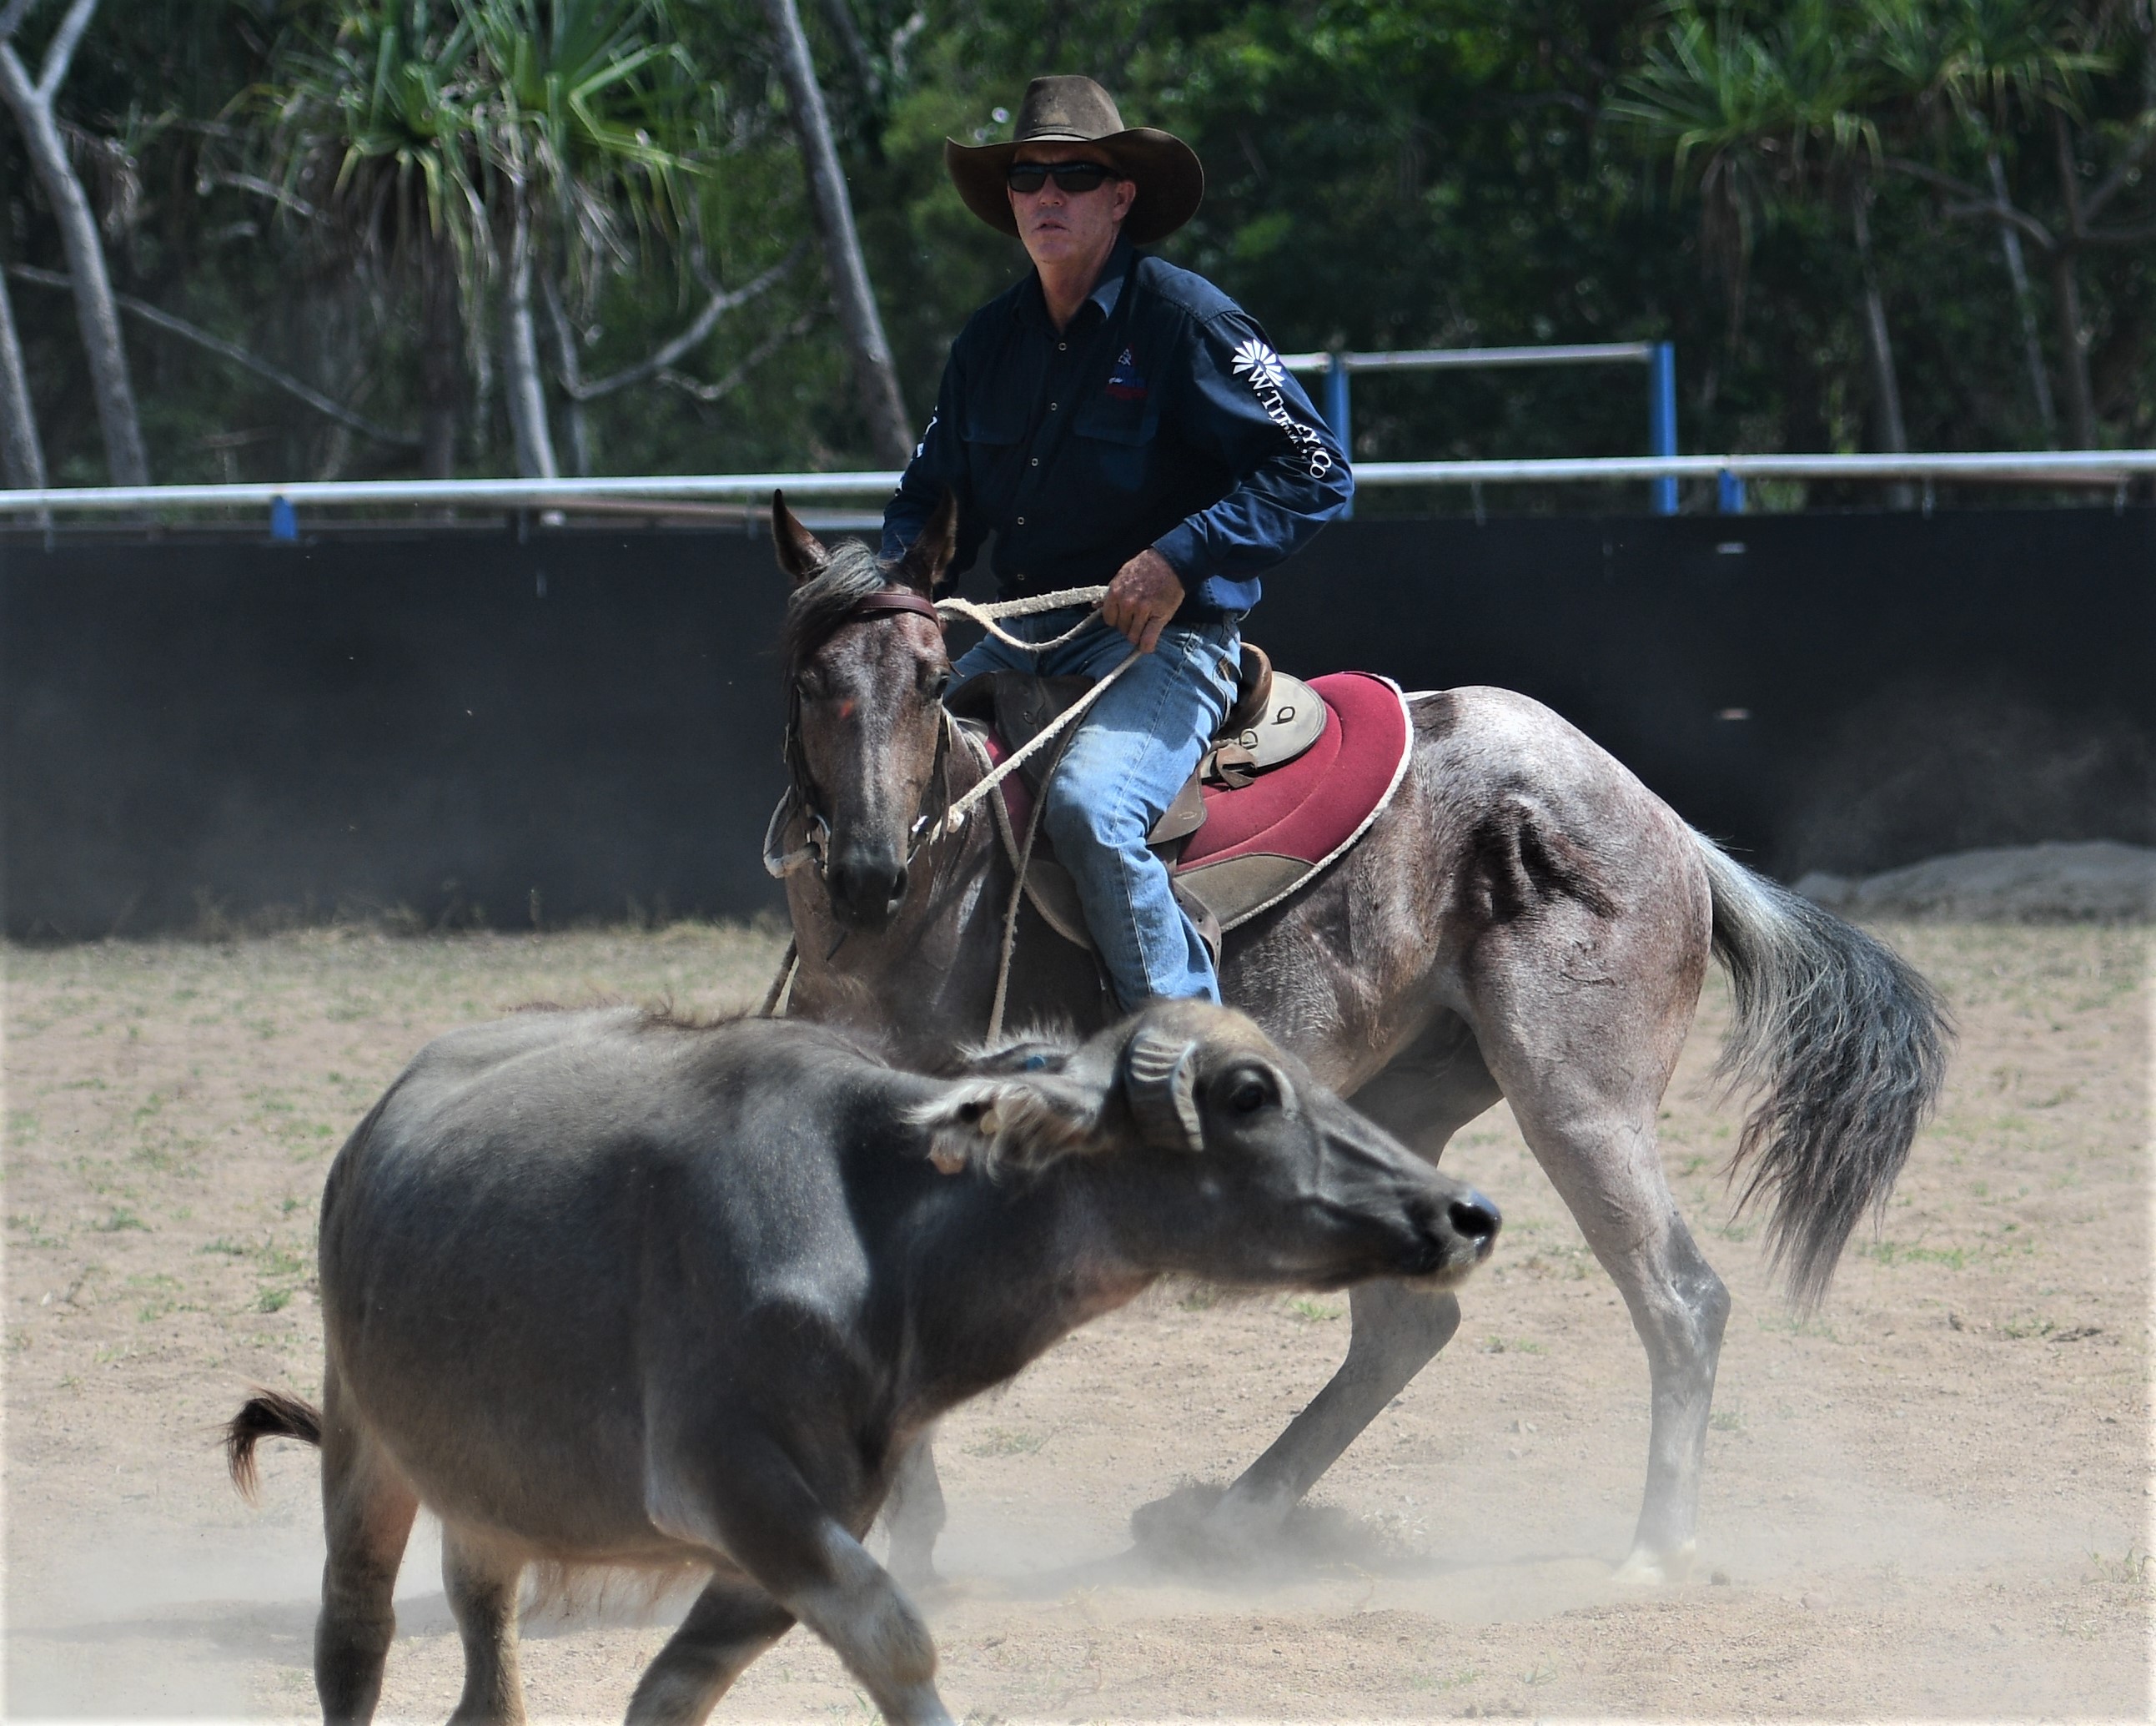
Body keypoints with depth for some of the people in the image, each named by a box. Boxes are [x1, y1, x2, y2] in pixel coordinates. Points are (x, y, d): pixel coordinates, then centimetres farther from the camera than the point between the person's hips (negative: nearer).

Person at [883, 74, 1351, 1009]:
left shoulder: (1183, 319, -9)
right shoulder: (990, 339, 11)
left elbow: (1315, 472, -14)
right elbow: (932, 493, 23)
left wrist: (1181, 559, -25)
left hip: (1160, 645, -8)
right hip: (1019, 643, 8)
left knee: (1088, 807, -32)